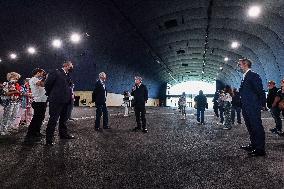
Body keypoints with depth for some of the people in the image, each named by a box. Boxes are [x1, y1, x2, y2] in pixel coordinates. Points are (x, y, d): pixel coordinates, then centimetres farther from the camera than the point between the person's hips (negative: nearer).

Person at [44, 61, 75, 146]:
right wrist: (50, 95, 1)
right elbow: (47, 84, -9)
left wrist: (70, 96, 10)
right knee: (53, 119, -3)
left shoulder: (68, 75, 14)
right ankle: (49, 139, 6)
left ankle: (63, 134, 32)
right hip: (56, 100, -8)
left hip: (65, 101, 8)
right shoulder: (56, 73, -10)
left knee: (63, 118, 18)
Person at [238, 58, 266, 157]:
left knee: (257, 127, -2)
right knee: (251, 128, 18)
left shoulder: (253, 75, -11)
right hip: (246, 108, 10)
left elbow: (260, 91, -13)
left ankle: (260, 149, 7)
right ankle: (253, 145, 30)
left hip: (253, 108, -10)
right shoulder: (244, 77, 16)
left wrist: (262, 104, -13)